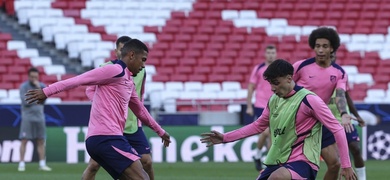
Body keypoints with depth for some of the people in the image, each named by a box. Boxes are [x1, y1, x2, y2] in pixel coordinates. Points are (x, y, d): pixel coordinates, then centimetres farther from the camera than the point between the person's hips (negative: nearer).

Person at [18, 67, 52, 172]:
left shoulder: (42, 86, 8)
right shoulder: (24, 86, -3)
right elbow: (25, 101, -13)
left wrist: (39, 88, -15)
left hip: (40, 117, 4)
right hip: (27, 117, -4)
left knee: (41, 141, 3)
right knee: (24, 140, -6)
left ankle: (42, 164, 6)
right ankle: (22, 164, -5)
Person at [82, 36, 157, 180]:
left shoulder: (141, 71, 2)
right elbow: (90, 91, 3)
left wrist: (137, 113, 13)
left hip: (133, 126, 3)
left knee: (147, 162, -2)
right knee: (94, 165, -8)